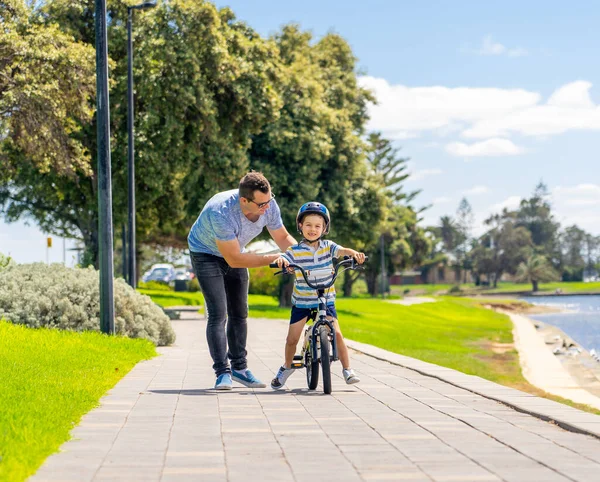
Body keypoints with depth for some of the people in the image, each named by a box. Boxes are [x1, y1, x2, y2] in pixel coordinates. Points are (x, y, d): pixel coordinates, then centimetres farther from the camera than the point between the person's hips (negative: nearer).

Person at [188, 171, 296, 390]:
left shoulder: (269, 205, -23)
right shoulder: (221, 212, -41)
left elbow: (283, 237, -4)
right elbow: (234, 259, -34)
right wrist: (273, 259, -33)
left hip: (234, 251, 6)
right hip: (206, 254, -6)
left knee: (239, 313, 9)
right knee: (218, 313, -15)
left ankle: (239, 367, 21)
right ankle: (222, 372, -11)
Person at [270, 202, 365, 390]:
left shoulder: (327, 246, -1)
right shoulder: (295, 251, -6)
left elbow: (341, 250, -18)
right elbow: (283, 261, -19)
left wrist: (354, 253, -40)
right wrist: (280, 260, -44)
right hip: (301, 301, 0)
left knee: (336, 333, -13)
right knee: (292, 339, 0)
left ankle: (347, 370, -3)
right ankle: (287, 367, 26)